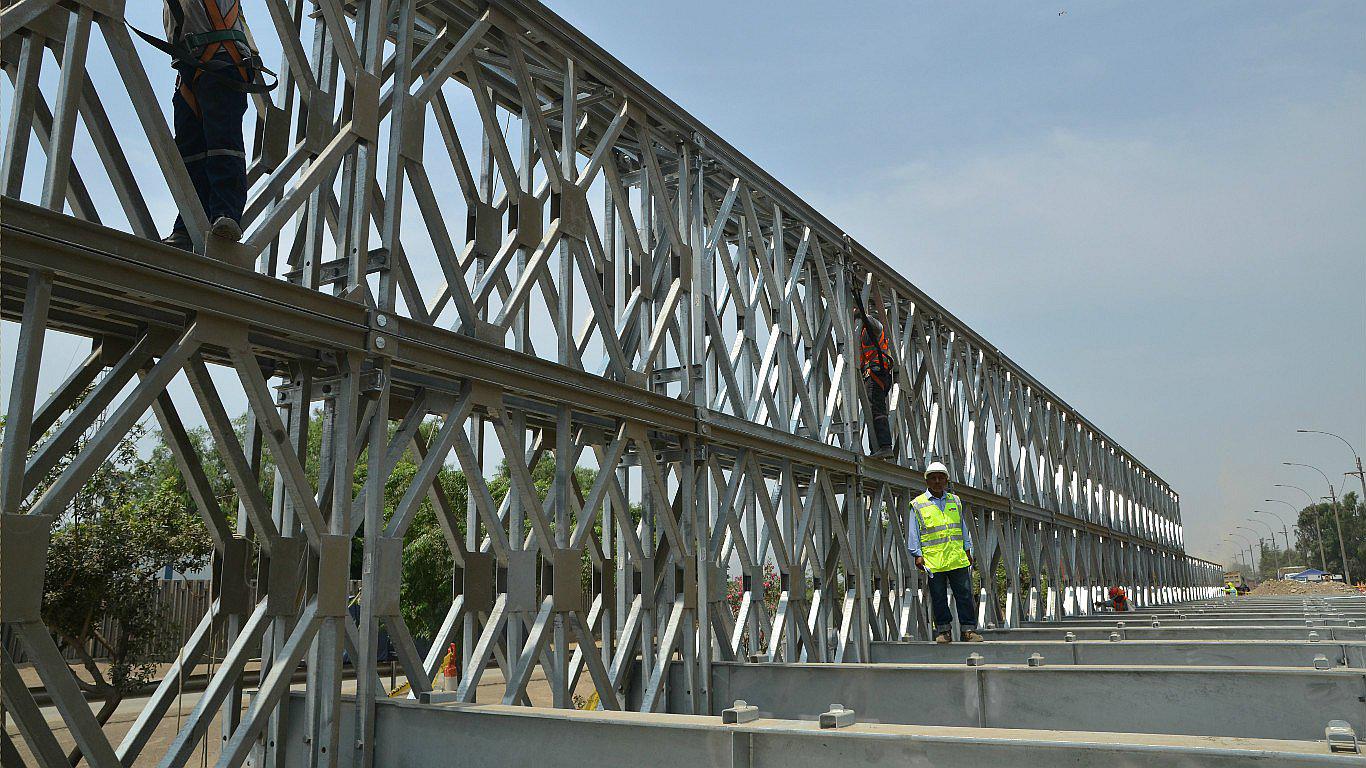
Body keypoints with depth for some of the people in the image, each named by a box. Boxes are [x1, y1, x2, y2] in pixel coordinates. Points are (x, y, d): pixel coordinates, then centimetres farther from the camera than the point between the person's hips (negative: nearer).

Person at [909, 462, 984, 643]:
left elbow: (963, 528, 20)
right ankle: (943, 630, 15)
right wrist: (917, 555, -4)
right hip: (933, 560, -3)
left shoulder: (955, 501, 14)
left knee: (965, 594, 2)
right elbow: (914, 533, 3)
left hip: (958, 559, 3)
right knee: (938, 598, 4)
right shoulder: (918, 505, 3)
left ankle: (969, 629, 10)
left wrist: (967, 550, 15)